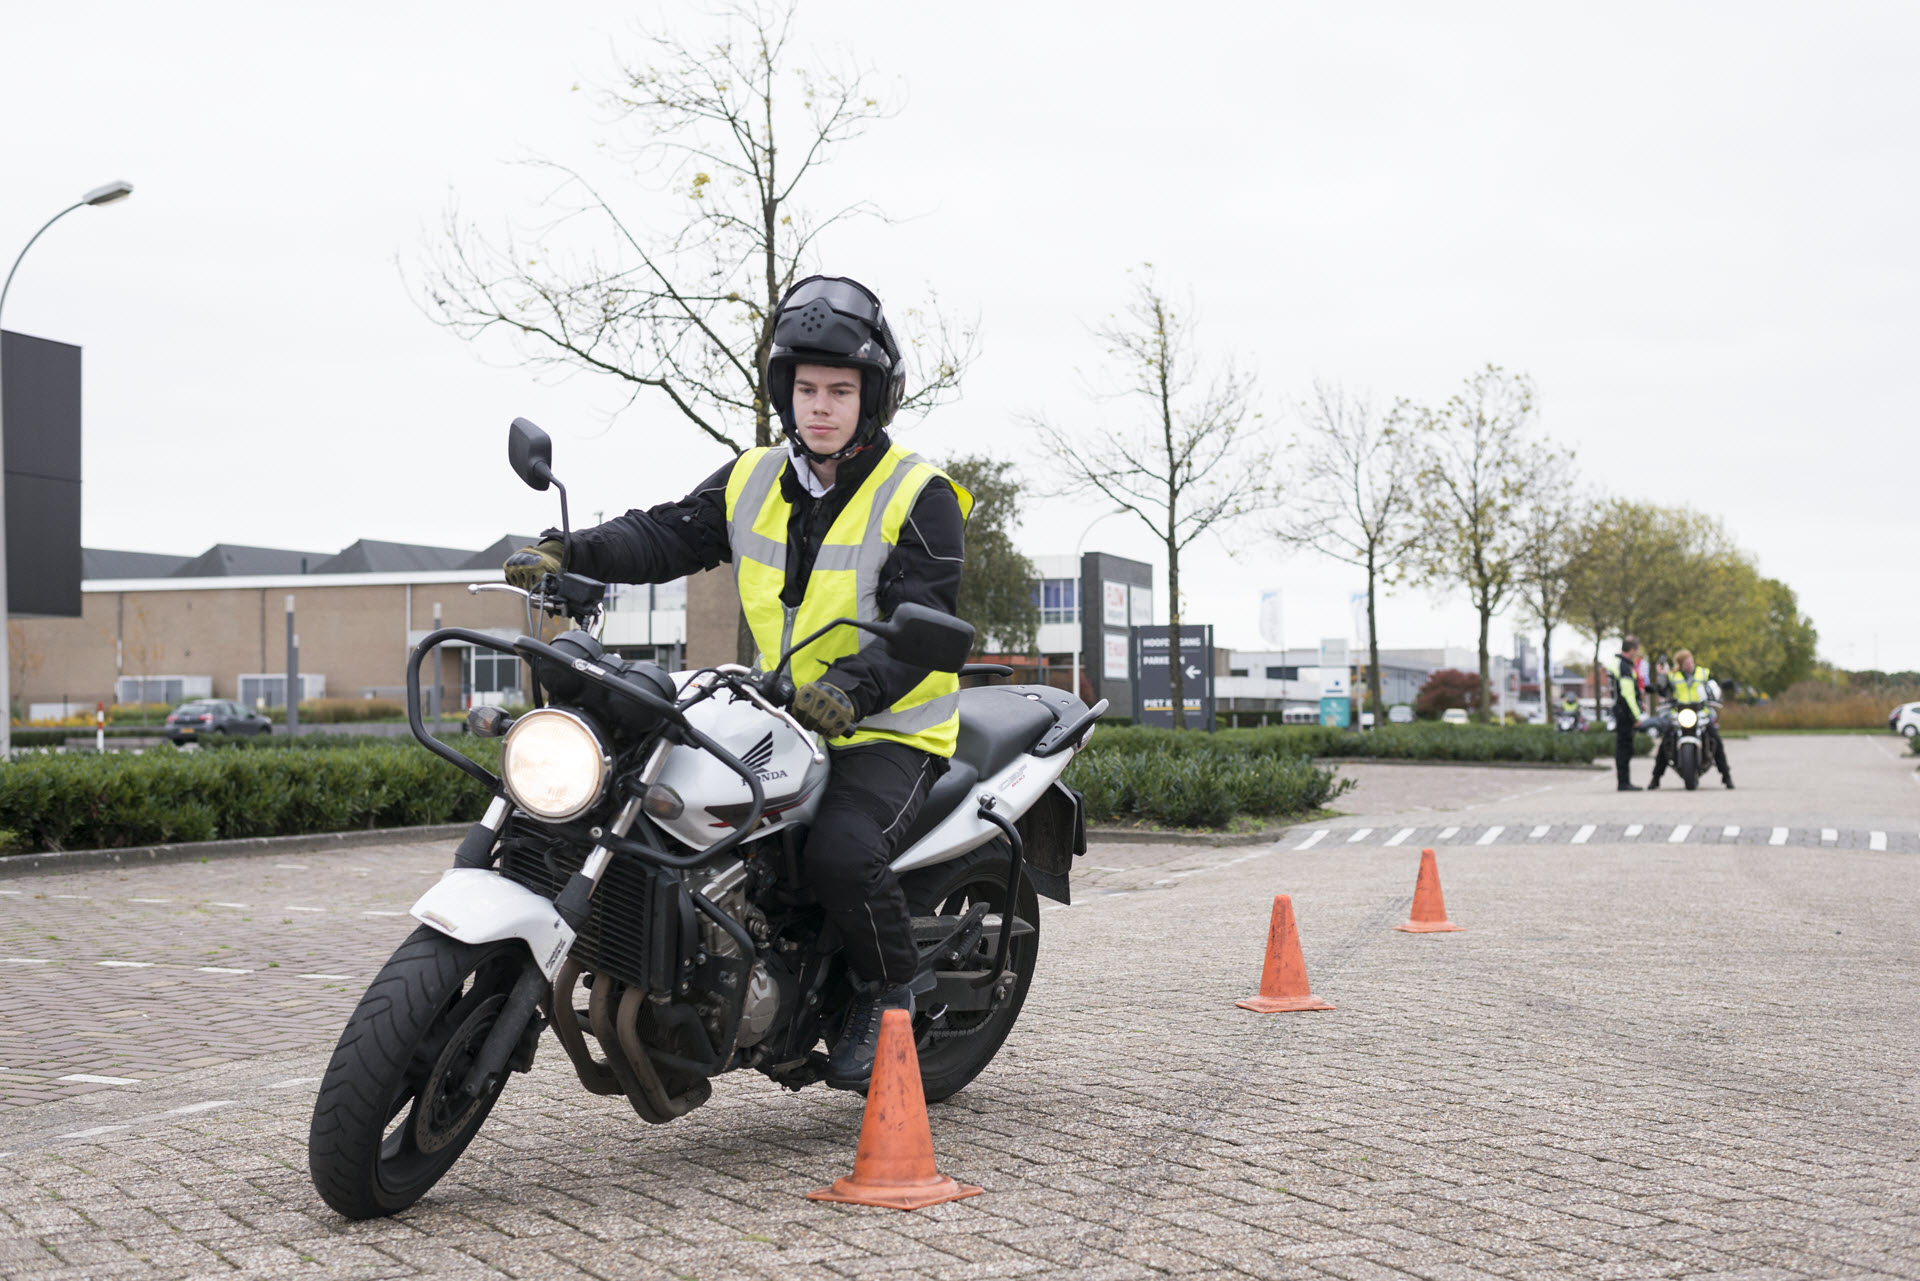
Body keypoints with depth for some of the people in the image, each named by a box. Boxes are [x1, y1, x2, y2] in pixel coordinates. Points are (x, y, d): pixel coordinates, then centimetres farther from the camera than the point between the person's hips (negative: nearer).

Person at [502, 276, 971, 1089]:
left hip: (888, 729, -6)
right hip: (780, 720, 6)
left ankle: (888, 991, -4)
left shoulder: (919, 496, -9)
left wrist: (852, 686, -37)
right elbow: (667, 536, 0)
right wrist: (572, 551, -19)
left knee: (840, 852, -32)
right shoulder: (753, 482, 9)